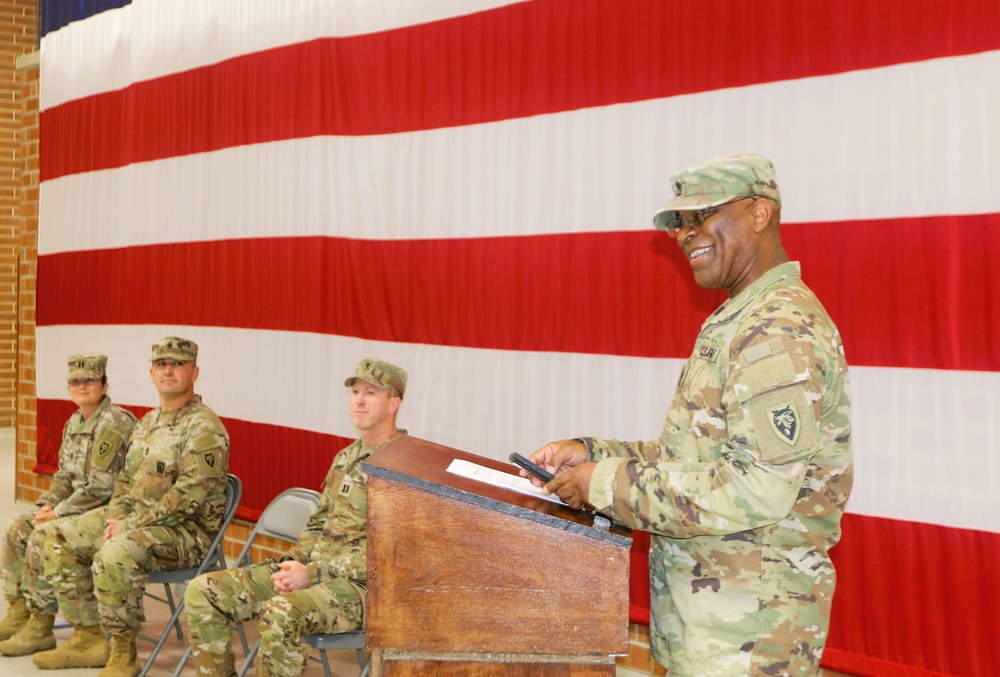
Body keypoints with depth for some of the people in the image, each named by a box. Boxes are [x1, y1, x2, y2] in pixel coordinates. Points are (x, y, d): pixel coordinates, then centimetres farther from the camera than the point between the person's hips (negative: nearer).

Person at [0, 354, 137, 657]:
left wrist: (58, 512, -17)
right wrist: (47, 504, 0)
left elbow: (101, 487, -24)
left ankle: (40, 629, -12)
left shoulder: (113, 423, -19)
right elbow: (64, 475, 18)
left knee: (42, 537, -23)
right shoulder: (75, 422, 11)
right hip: (78, 505, 10)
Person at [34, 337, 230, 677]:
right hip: (136, 519, 10)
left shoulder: (204, 427, -15)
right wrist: (116, 516, 1)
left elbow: (191, 494, -23)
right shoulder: (148, 423, 15)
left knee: (115, 554, -34)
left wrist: (134, 524, -21)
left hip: (186, 530, -9)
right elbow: (126, 477, 21)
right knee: (61, 540, 3)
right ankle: (88, 639, 9)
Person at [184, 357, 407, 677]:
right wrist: (293, 562, 1)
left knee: (280, 613, -38)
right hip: (315, 569, 8)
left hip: (364, 583, -8)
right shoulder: (345, 458, 17)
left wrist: (312, 574, -19)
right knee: (203, 592, -2)